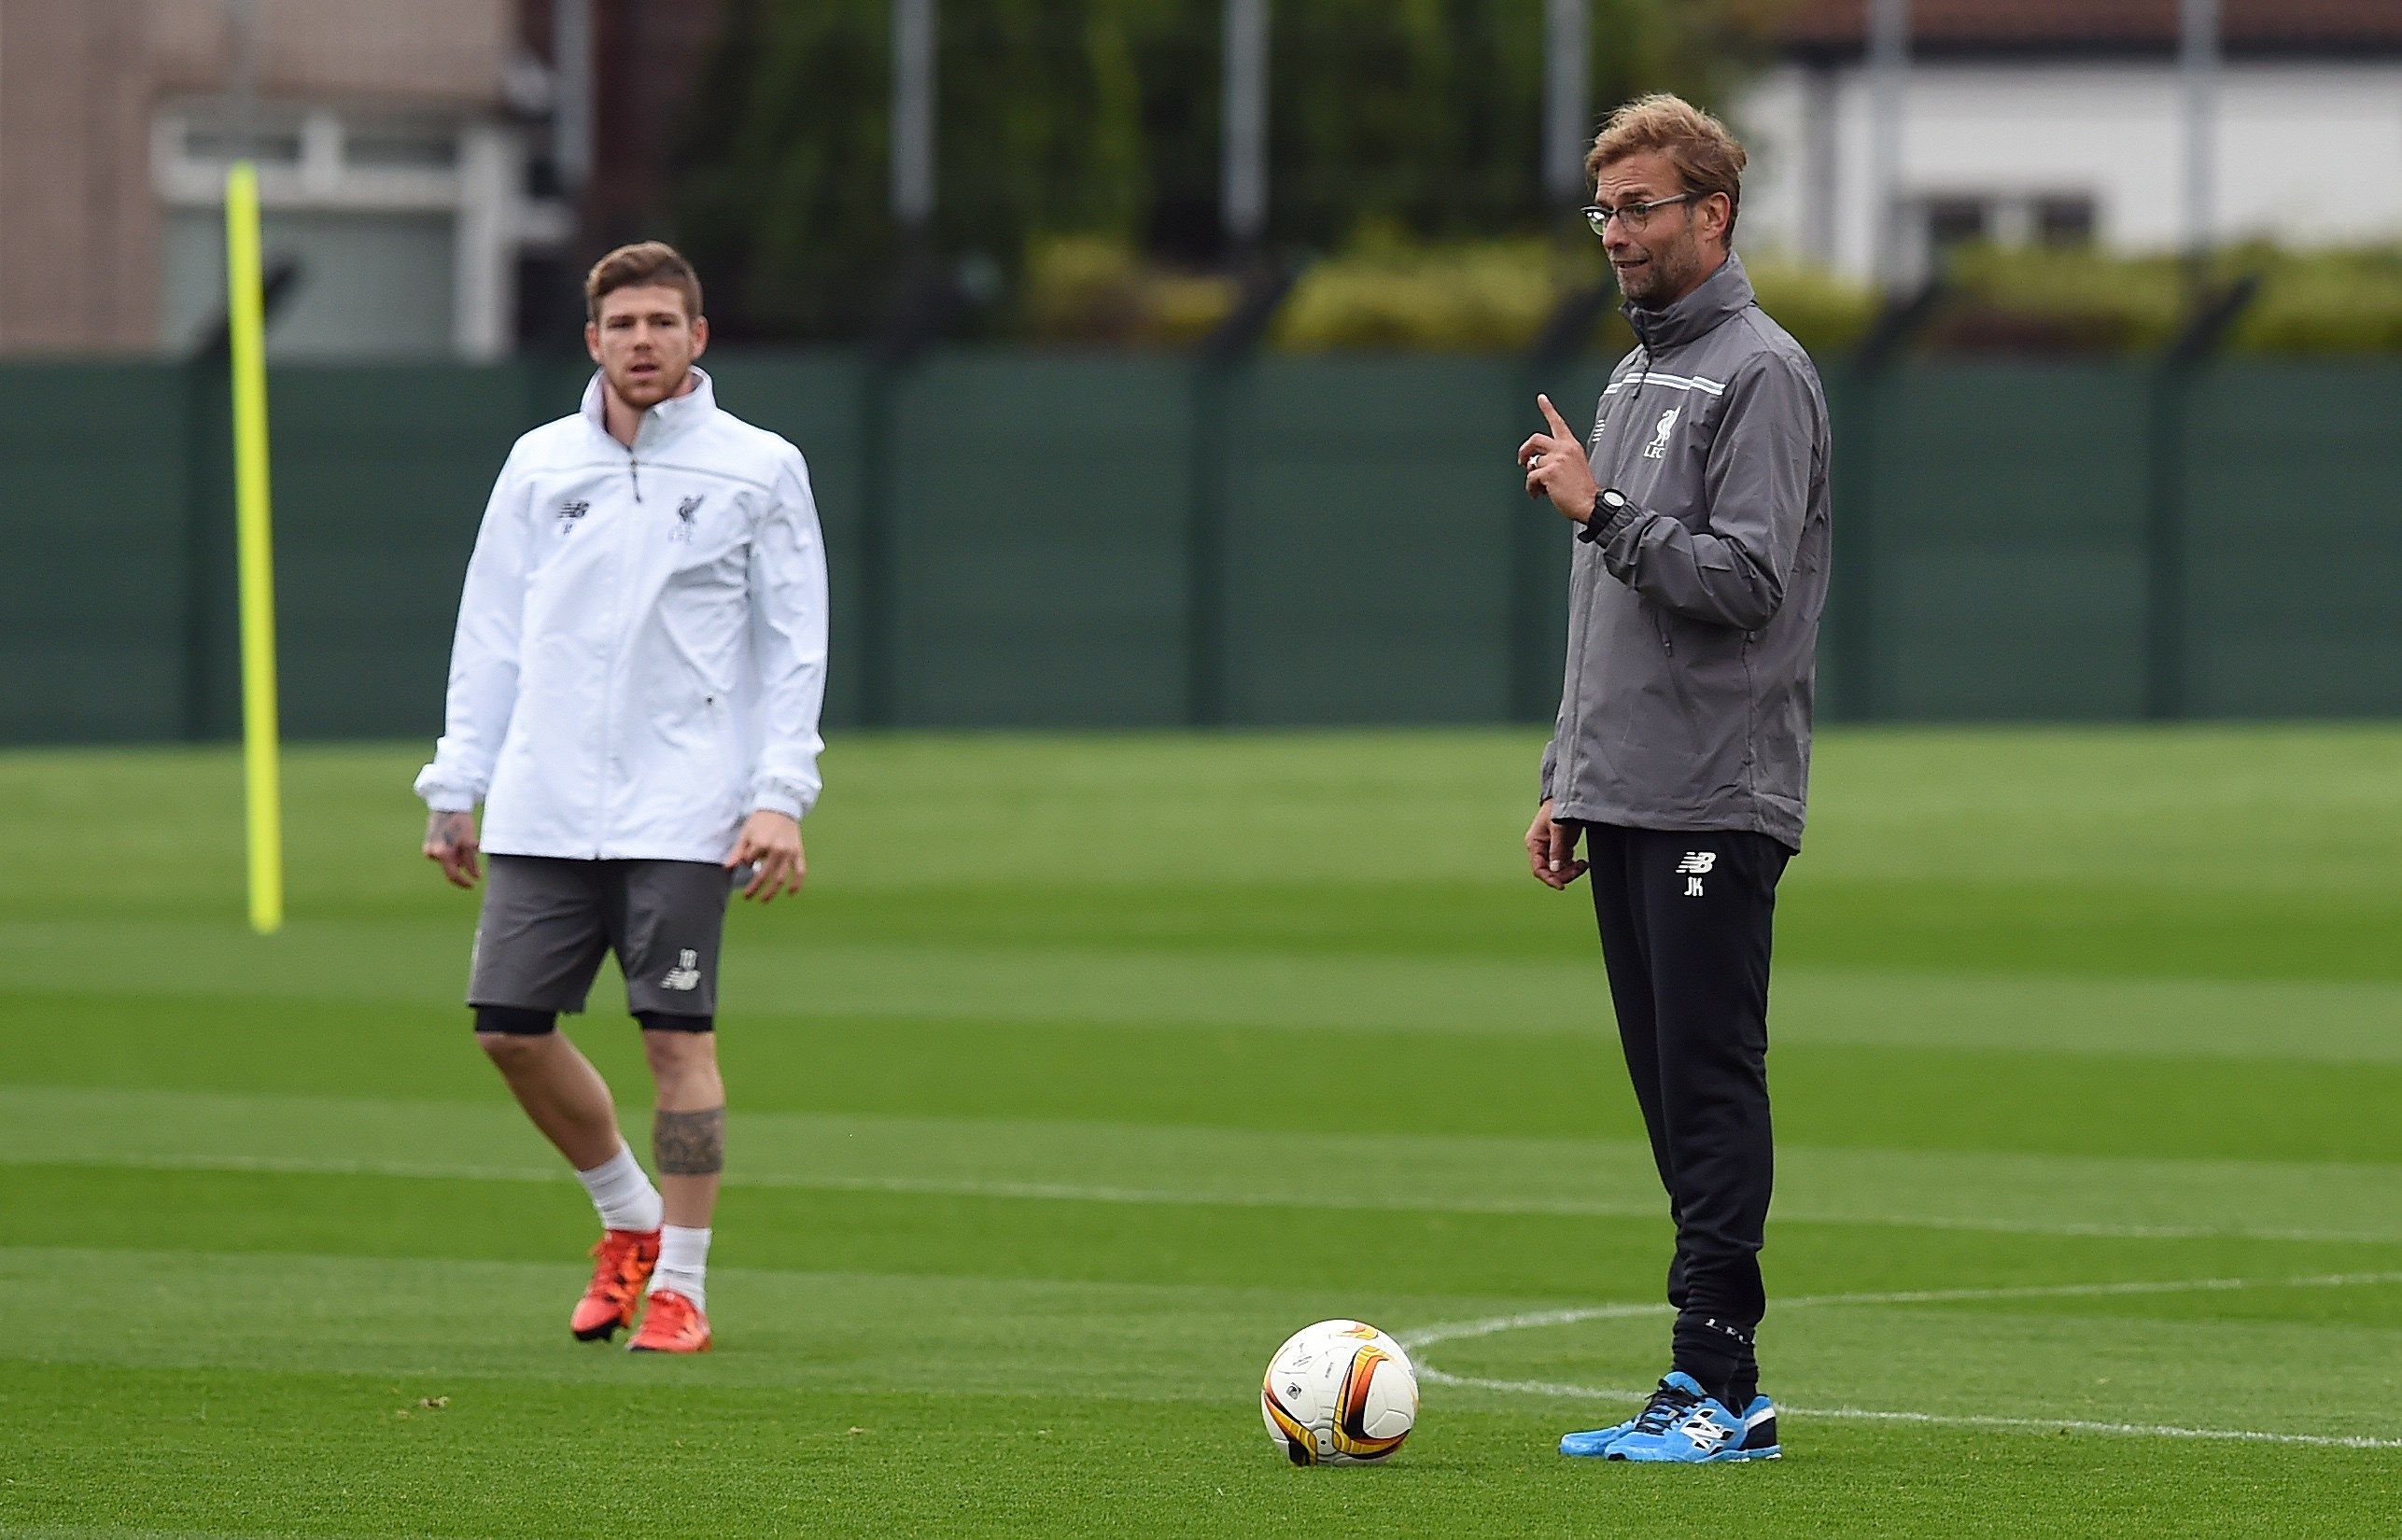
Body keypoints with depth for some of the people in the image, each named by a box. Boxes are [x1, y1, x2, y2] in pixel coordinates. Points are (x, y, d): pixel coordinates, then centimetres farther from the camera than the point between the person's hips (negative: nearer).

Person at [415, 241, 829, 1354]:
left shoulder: (759, 469, 2)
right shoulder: (538, 466, 11)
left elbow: (794, 646, 1)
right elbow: (490, 636, 14)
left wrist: (780, 799, -8)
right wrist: (457, 786, 9)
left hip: (683, 818, -4)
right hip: (543, 812, 4)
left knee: (679, 1035, -6)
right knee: (511, 1028, 0)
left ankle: (680, 1284, 3)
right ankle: (628, 1217, 22)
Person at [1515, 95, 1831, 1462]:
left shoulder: (1762, 375, -8)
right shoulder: (1635, 377, 20)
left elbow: (1746, 581, -18)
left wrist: (1603, 507, -19)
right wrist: (1566, 777, 21)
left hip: (1716, 805, -9)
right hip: (1623, 800, 9)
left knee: (1712, 1086, -10)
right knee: (1674, 1092, 8)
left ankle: (1718, 1385, -11)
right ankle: (1714, 1388, 10)